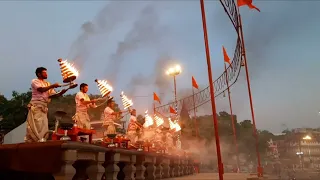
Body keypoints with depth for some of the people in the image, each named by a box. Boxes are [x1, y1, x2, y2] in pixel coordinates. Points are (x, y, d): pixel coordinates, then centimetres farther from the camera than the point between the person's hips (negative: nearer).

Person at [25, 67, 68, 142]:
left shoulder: (47, 84, 20)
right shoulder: (35, 81, 2)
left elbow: (53, 95, 8)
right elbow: (41, 89, -17)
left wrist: (61, 92, -9)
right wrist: (52, 86, -17)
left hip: (44, 107, 7)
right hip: (36, 106, -7)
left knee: (43, 127, 4)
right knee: (35, 126, -9)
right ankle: (30, 142, -4)